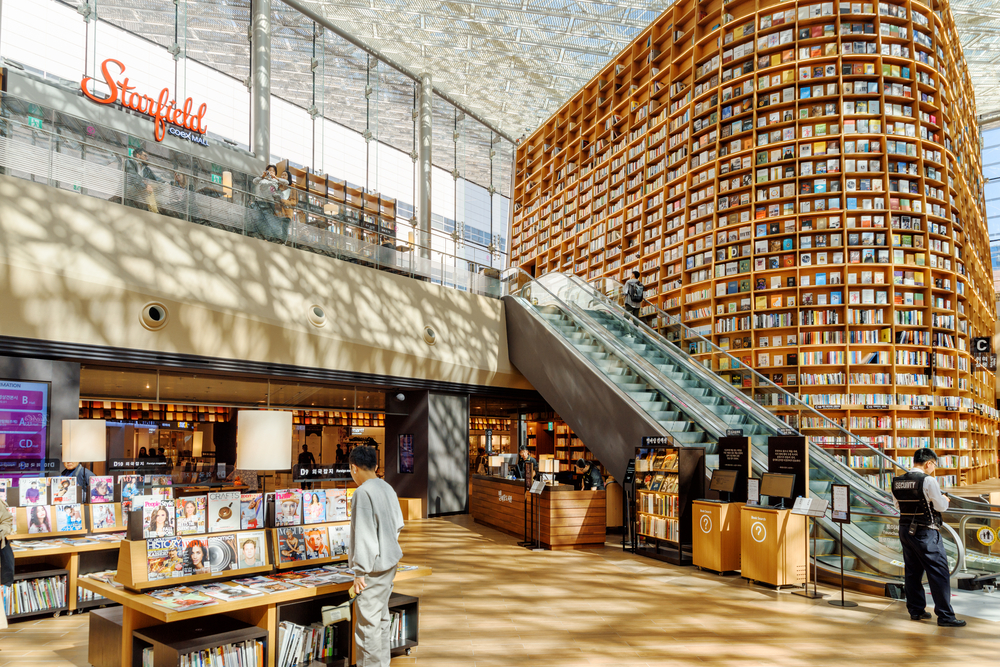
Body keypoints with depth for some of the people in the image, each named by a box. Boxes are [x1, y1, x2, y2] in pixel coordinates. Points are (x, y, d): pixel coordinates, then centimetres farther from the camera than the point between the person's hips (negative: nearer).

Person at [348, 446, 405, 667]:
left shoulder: (362, 493, -17)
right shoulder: (387, 489, 8)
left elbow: (364, 535, -20)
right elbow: (398, 524, 16)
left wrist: (360, 572, -17)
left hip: (373, 567, -9)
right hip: (390, 561, 9)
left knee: (367, 624, -1)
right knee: (381, 618, 19)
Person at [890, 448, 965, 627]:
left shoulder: (897, 482, 5)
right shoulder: (928, 480, -15)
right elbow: (941, 506, -10)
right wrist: (944, 499, 10)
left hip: (905, 530, 7)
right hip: (925, 532, -7)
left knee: (912, 571, 14)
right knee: (939, 572, 0)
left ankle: (915, 610, 21)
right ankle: (945, 615, 2)